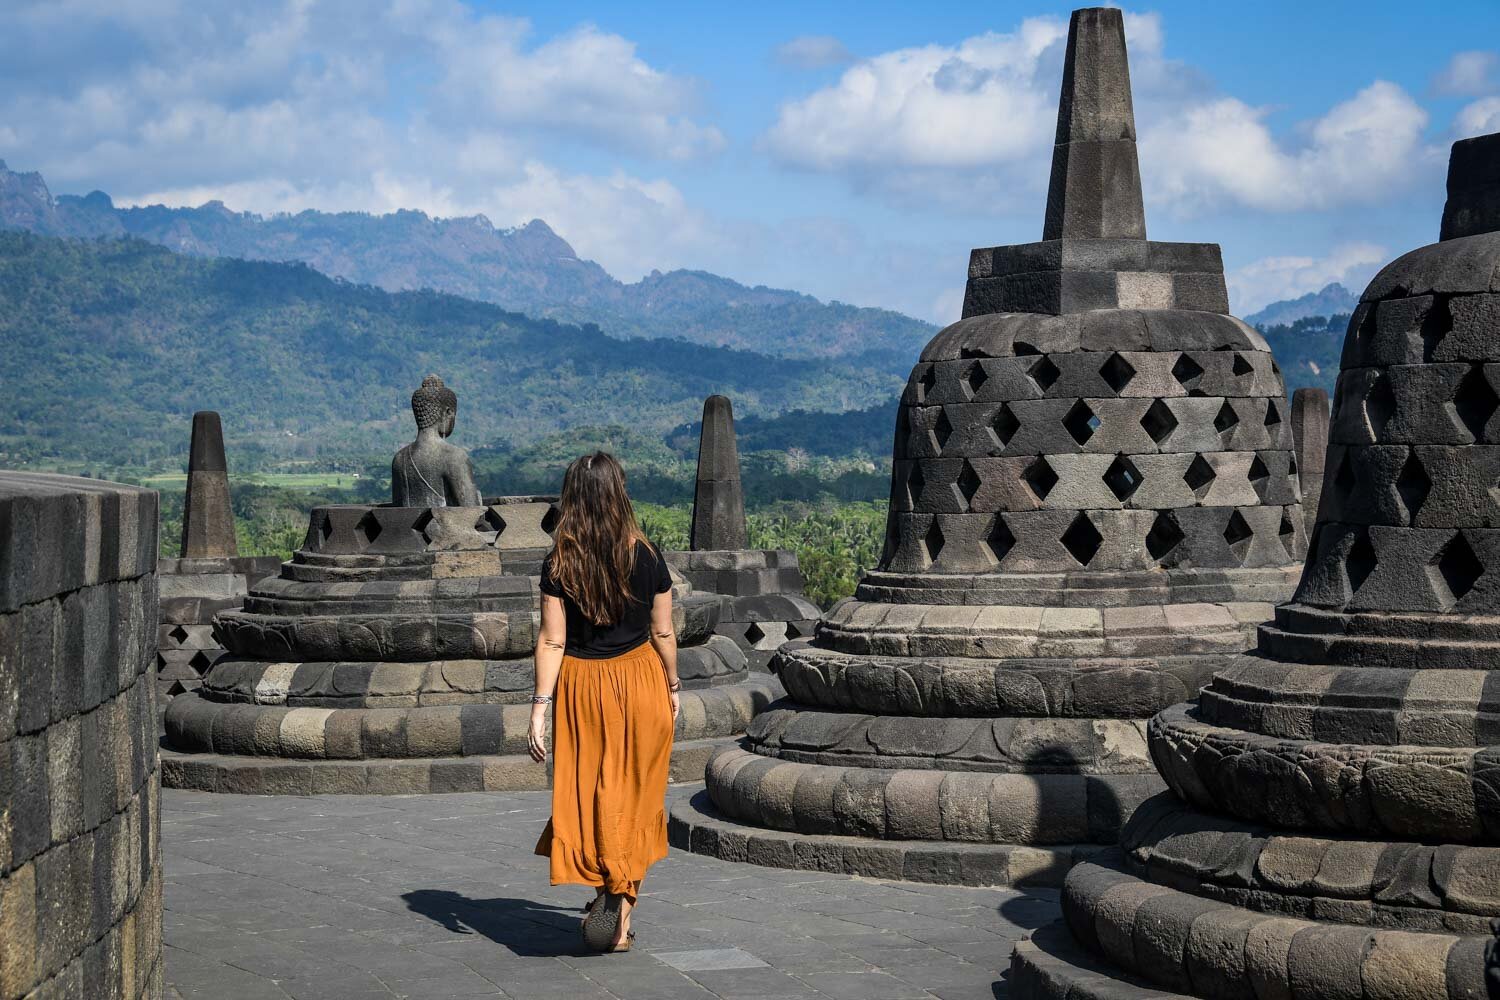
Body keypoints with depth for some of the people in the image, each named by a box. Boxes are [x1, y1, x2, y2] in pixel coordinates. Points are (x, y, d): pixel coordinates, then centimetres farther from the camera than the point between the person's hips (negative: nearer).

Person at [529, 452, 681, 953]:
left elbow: (551, 640, -10)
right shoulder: (646, 556, -5)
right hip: (640, 683, 1)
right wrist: (672, 687, 15)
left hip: (581, 685, -1)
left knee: (589, 794, 13)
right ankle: (621, 916, 7)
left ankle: (604, 890, 5)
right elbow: (663, 633, 1)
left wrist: (540, 707, -7)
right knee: (634, 796, 9)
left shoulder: (559, 563, -8)